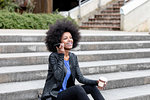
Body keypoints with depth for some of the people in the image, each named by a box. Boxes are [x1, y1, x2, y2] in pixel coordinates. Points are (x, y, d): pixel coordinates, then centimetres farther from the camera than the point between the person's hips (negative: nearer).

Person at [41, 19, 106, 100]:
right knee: (77, 88, -30)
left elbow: (80, 78, 4)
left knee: (92, 87, -10)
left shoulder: (73, 57, 8)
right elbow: (58, 77, -24)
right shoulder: (53, 56, -11)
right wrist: (61, 55, -22)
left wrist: (96, 82, -12)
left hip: (67, 93, 7)